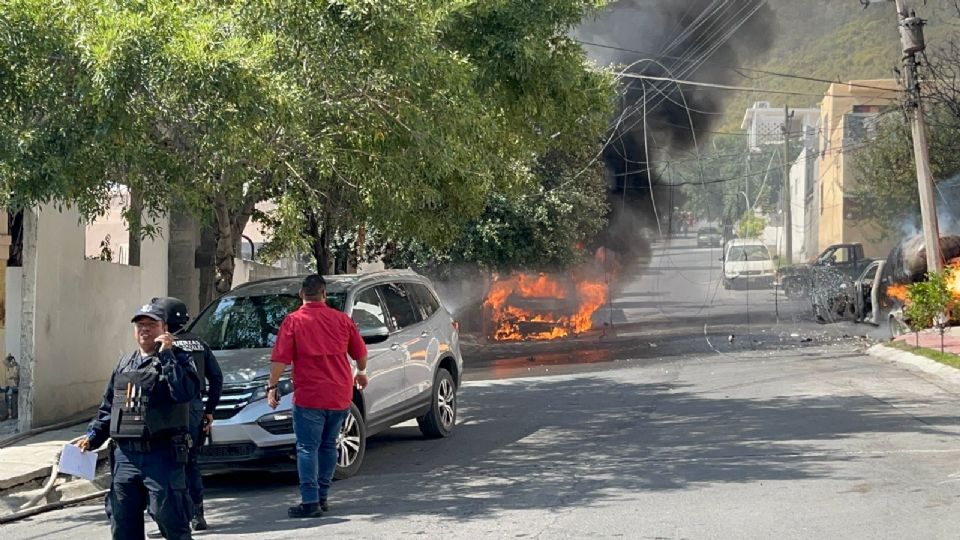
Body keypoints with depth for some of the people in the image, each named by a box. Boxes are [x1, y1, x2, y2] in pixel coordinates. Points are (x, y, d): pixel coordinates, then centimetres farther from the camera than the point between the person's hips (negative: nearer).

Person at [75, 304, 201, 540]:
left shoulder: (178, 360, 0)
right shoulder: (124, 364, 18)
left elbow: (186, 392, -20)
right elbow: (108, 407, 23)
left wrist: (165, 356, -17)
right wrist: (92, 436, 11)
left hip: (162, 456, -6)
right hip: (125, 456, 6)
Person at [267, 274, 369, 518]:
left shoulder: (293, 321, -5)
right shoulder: (342, 319, 5)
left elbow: (280, 359, -10)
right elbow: (360, 353, 13)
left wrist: (272, 387, -2)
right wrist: (361, 373, 31)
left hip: (309, 396, -4)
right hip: (340, 395, 4)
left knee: (307, 447, -2)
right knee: (328, 445, 16)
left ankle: (310, 502, -9)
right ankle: (322, 497, 20)